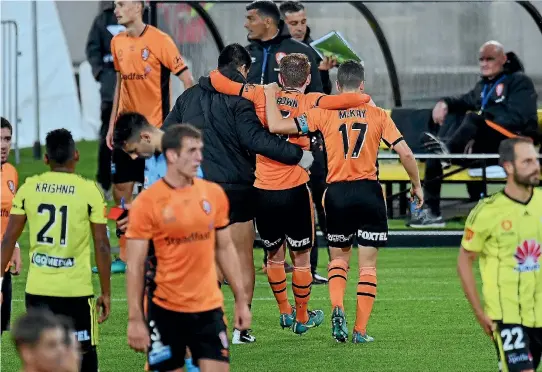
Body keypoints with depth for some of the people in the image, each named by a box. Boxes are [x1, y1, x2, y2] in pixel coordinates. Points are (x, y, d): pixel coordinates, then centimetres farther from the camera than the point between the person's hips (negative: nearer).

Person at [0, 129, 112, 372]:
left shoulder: (28, 188, 2)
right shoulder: (89, 191, -5)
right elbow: (102, 247, -4)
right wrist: (106, 293, 2)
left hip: (37, 289, 3)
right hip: (76, 290, -3)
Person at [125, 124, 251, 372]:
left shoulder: (214, 194, 4)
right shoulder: (147, 202, -8)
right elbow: (135, 265, -7)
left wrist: (241, 300, 11)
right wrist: (134, 319, -11)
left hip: (209, 308, 3)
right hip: (165, 310, -3)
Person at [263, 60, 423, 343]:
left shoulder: (323, 114, -2)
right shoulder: (378, 115, 0)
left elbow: (276, 126, -6)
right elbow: (405, 152, -4)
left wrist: (270, 94, 10)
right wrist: (416, 185, 11)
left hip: (337, 193, 1)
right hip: (369, 192, 0)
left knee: (339, 257, 18)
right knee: (368, 265, 7)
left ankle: (337, 307, -8)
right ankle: (360, 330, 3)